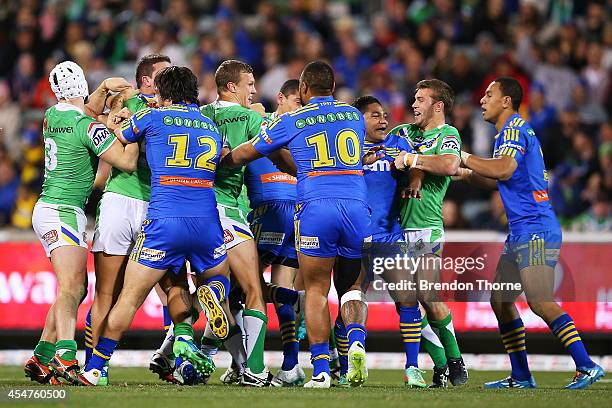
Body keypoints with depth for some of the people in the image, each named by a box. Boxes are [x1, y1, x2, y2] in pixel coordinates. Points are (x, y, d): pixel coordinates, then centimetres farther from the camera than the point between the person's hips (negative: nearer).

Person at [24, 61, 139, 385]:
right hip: (62, 212, -9)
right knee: (70, 287, -23)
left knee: (77, 289, 14)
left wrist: (104, 88, 21)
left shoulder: (51, 116, 8)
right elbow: (128, 162, -14)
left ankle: (41, 358, 17)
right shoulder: (87, 126, -15)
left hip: (48, 209, 9)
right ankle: (65, 358, -40)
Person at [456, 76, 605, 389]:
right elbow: (500, 181, 32)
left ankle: (586, 367, -18)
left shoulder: (514, 129, -9)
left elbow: (504, 169, -25)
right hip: (521, 232, 11)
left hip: (535, 230, -11)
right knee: (500, 300, 10)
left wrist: (466, 159, -13)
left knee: (540, 301, -17)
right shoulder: (512, 131, 22)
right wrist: (465, 174, 22)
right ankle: (521, 376, 13)